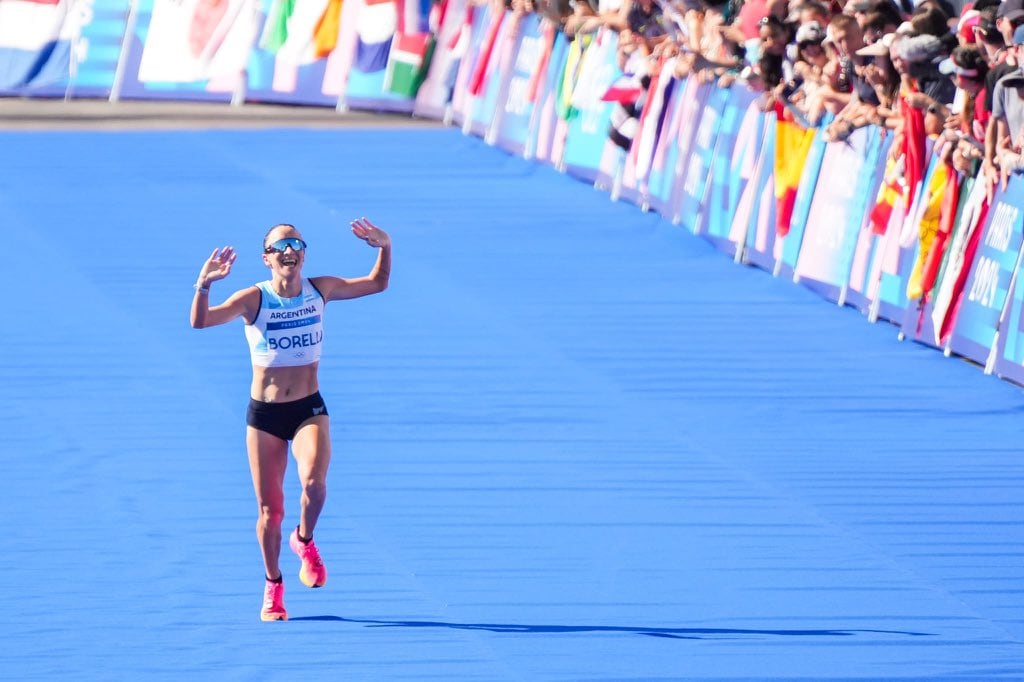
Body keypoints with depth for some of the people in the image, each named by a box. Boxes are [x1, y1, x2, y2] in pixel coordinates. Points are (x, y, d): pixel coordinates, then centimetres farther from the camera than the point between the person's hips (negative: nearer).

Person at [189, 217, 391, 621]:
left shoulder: (320, 290, -1)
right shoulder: (254, 299, -10)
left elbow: (377, 283, 11)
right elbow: (200, 321, -24)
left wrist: (385, 247, -6)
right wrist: (203, 286, -42)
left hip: (309, 409, 1)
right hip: (264, 415, -1)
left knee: (313, 481, -28)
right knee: (270, 510, 4)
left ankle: (305, 542, 3)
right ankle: (272, 589, 26)